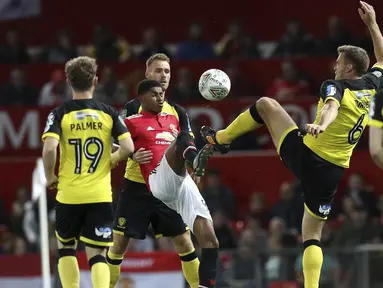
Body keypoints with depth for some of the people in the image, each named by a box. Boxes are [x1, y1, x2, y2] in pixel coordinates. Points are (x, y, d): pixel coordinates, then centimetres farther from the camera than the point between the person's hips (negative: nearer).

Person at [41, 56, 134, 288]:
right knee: (97, 255, 3)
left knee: (66, 247, 21)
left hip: (68, 194, 0)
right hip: (100, 195, 0)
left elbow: (49, 148, -16)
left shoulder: (60, 114, -2)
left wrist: (50, 177, 0)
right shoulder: (109, 113, 3)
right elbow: (128, 148, -6)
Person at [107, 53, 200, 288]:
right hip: (137, 186, -3)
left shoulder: (178, 112, 11)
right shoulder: (133, 108, -1)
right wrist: (133, 155, -27)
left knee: (184, 241, -1)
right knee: (119, 243, 0)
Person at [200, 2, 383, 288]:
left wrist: (320, 125, -54)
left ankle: (220, 138, 26)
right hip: (332, 171, 5)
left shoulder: (334, 86, -8)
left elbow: (331, 107, -33)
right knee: (313, 234, 11)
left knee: (266, 104, 15)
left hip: (302, 153, -4)